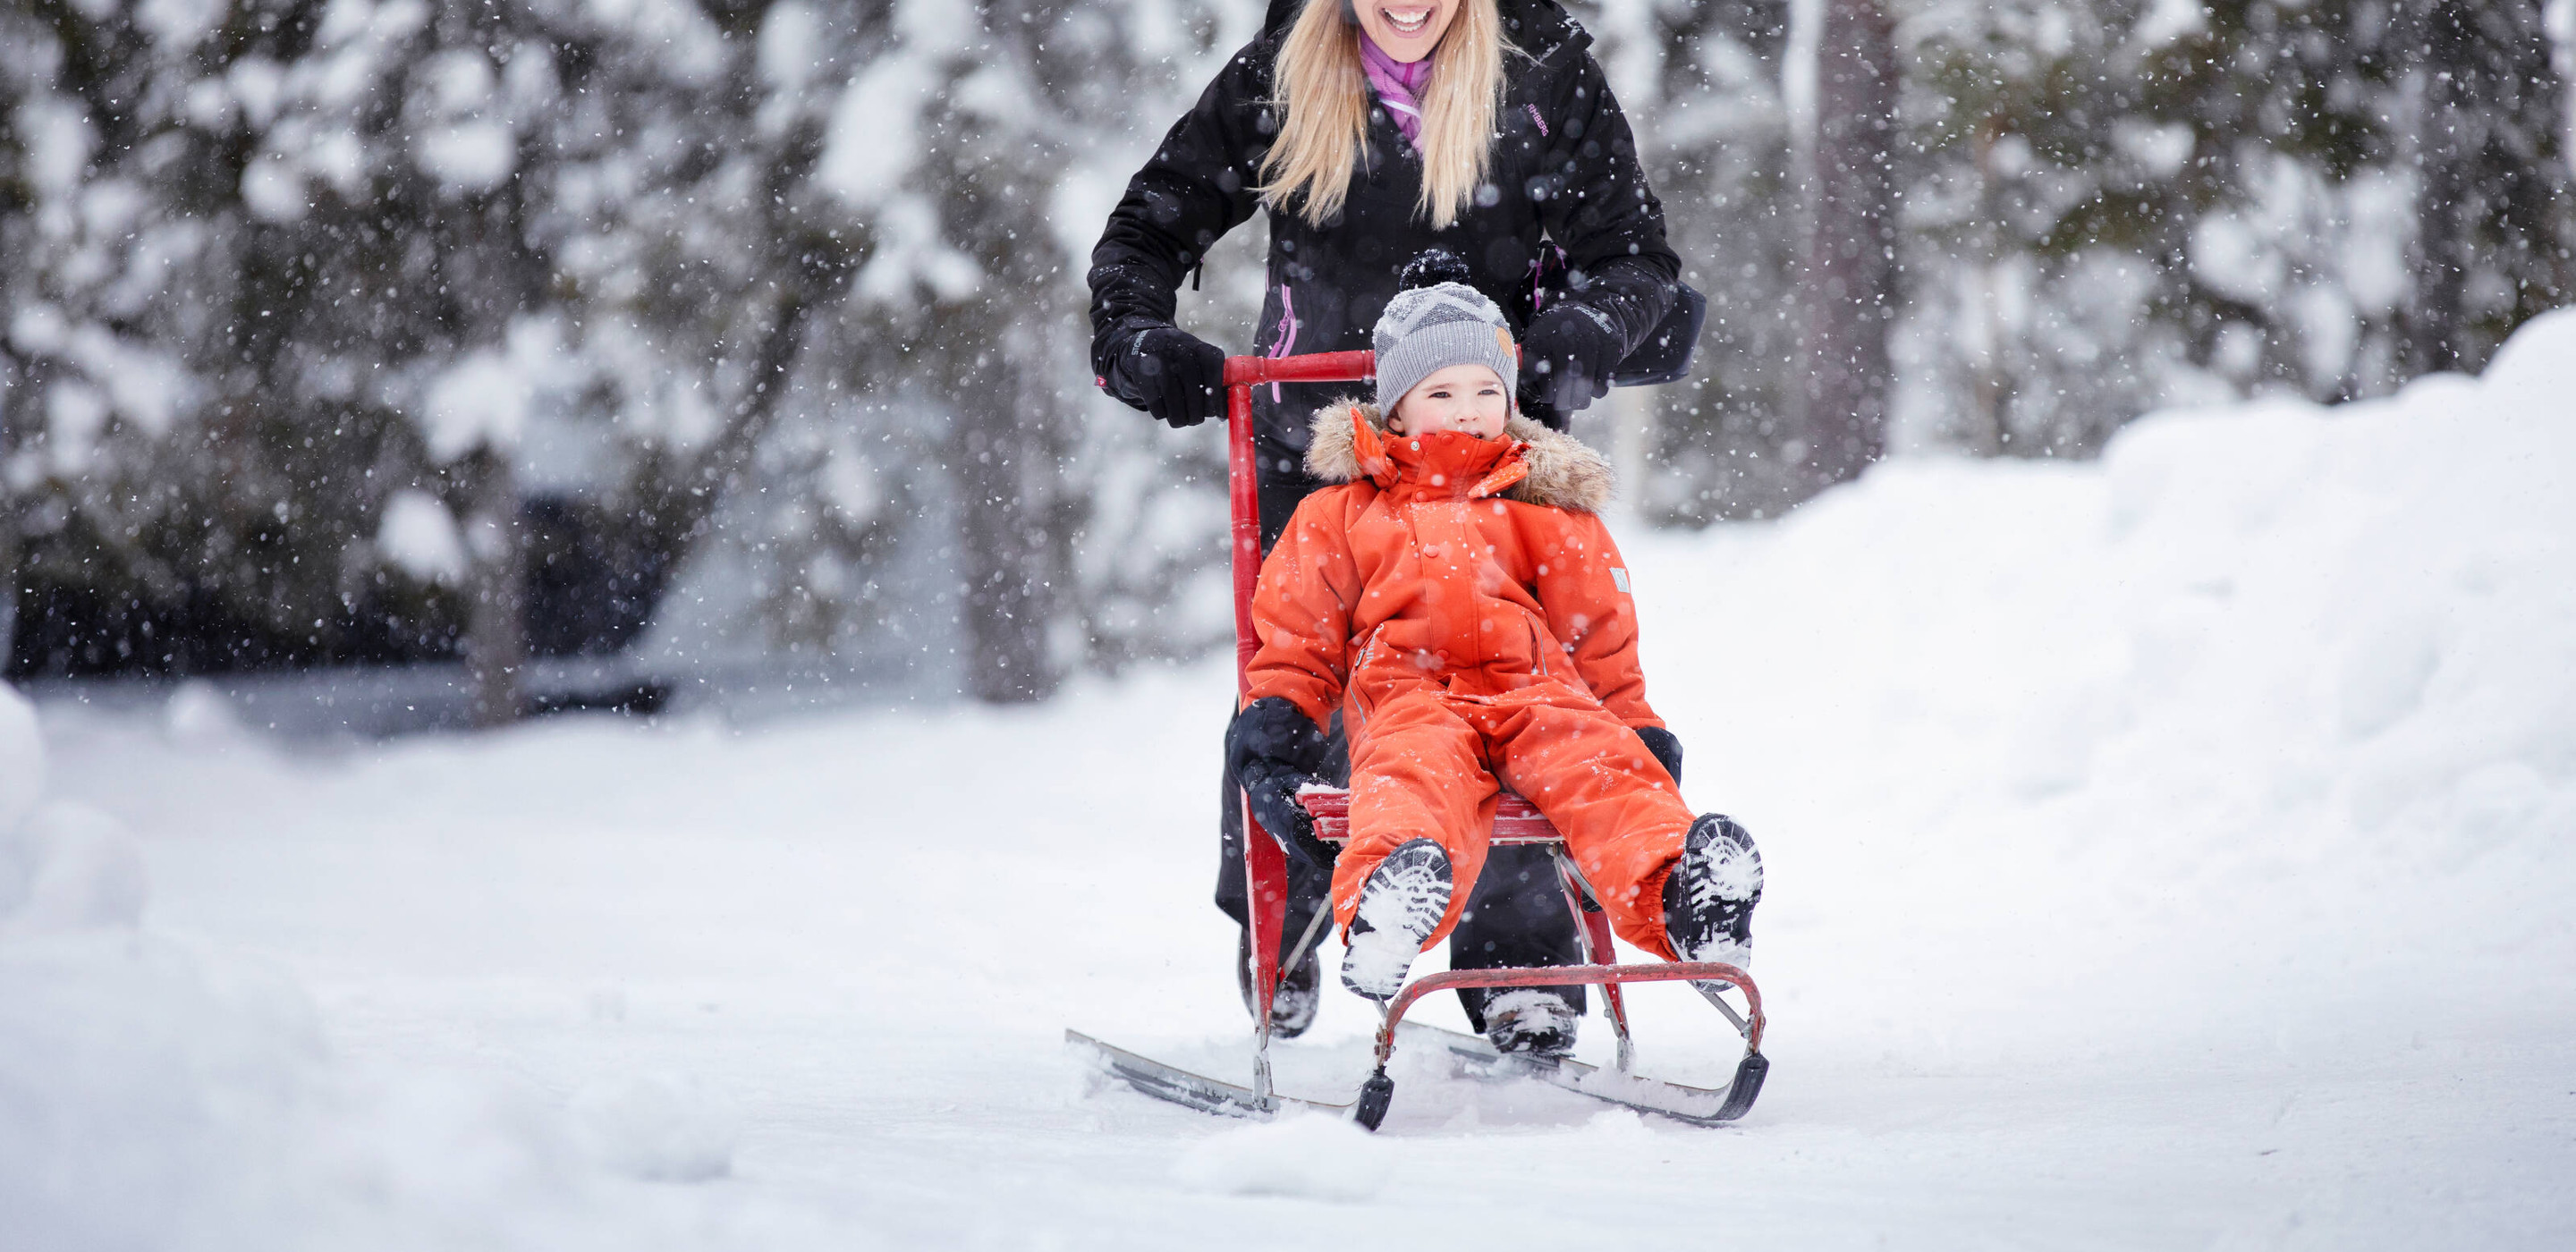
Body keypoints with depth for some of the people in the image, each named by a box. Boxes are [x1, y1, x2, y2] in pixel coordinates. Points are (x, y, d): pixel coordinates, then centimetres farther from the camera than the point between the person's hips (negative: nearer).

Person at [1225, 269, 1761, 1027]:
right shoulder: (1340, 518, 24)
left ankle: (1678, 889, -62)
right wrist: (1274, 732, 6)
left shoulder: (1549, 511, 27)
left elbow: (1603, 645, 26)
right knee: (1418, 774, -40)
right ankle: (1388, 909, -72)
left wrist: (1638, 731, 14)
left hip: (1538, 692, 2)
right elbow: (1298, 639, 22)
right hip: (1408, 701, -2)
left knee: (1599, 767, -33)